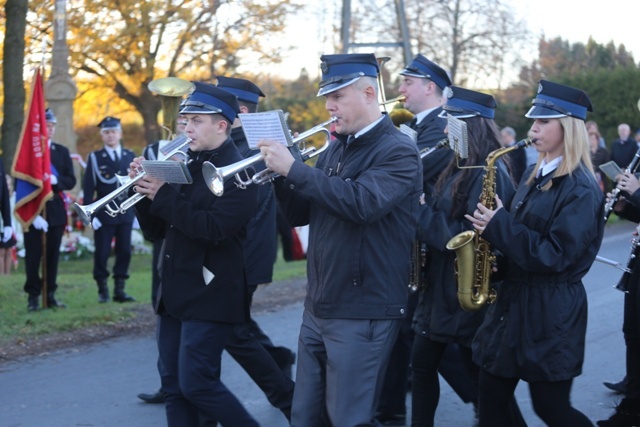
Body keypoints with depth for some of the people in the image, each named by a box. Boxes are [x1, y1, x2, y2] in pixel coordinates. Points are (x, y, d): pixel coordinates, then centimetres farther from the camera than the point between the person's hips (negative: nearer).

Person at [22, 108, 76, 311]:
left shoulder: (62, 151, 11)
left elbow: (71, 181, 6)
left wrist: (56, 180, -17)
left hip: (56, 212, 4)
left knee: (52, 255, 6)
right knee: (33, 256, -2)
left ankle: (50, 294, 13)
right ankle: (33, 296, 4)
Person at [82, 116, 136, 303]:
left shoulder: (130, 156, 10)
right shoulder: (95, 158, 2)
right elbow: (88, 188, -2)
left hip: (126, 213, 3)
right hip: (104, 214, -3)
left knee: (124, 252, 2)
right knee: (102, 253, -1)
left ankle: (119, 290, 9)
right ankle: (103, 290, 10)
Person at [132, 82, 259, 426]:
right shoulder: (185, 167, 14)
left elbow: (216, 228, -23)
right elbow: (157, 230, 14)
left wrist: (164, 195, -21)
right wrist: (146, 192, -4)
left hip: (210, 294, -8)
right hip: (175, 291, 8)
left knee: (197, 384, -9)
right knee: (173, 385, 8)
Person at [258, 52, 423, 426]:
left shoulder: (398, 151, -11)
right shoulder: (336, 147, 13)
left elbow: (362, 203, -29)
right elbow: (301, 215, 15)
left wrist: (294, 169, -25)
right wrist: (282, 174, -3)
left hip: (363, 312, -8)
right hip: (318, 307, 8)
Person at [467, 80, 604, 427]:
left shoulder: (580, 189, -14)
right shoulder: (534, 175, 12)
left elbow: (555, 255, -21)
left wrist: (498, 226, -19)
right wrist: (493, 225, -1)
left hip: (550, 311, -8)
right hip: (512, 298, 8)